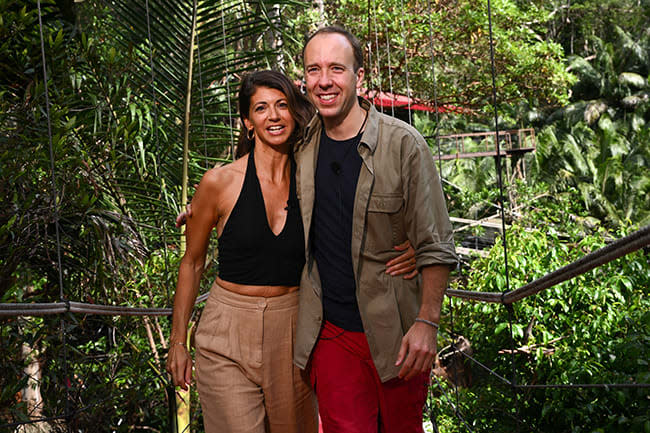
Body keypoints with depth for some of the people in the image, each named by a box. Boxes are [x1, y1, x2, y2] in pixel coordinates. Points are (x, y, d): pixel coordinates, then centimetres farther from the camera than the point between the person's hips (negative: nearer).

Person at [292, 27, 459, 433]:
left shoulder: (403, 144, -9)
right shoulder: (301, 146, 2)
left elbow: (435, 246, -8)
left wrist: (427, 322, -14)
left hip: (396, 331, -2)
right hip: (331, 333, 2)